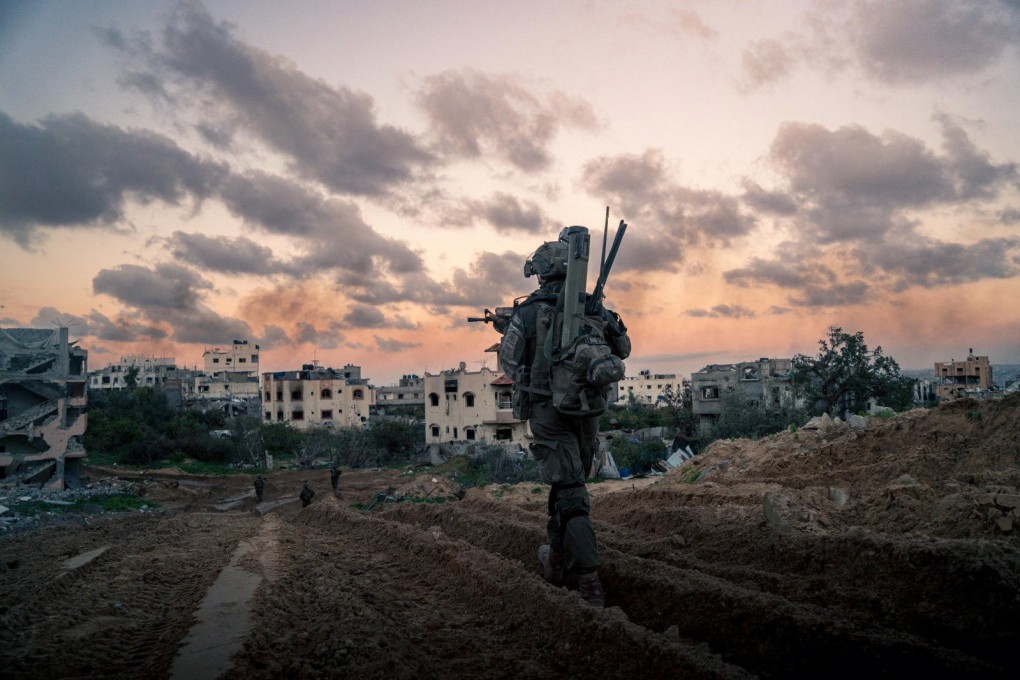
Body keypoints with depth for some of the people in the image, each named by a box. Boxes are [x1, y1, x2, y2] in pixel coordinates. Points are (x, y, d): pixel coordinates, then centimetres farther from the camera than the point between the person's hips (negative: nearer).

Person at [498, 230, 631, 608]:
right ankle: (557, 560, 34)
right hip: (586, 410, 4)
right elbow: (623, 350, 13)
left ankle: (589, 580, -11)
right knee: (569, 481, 20)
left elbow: (510, 363, -2)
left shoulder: (527, 313, -10)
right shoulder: (594, 309, 0)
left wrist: (508, 331, 17)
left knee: (569, 491, -4)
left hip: (547, 410, -3)